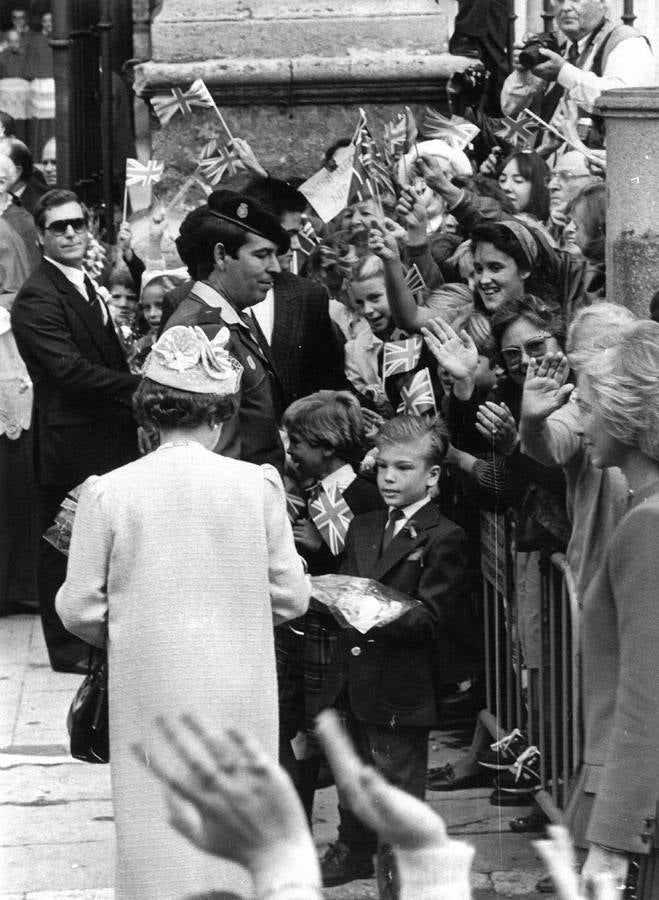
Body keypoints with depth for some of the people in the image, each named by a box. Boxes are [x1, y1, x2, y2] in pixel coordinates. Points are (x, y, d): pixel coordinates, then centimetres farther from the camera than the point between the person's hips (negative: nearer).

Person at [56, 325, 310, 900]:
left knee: (157, 837, 9)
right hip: (239, 698, 1)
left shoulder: (108, 493, -10)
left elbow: (80, 609, -4)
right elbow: (291, 596, -1)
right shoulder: (257, 485, -9)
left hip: (151, 690, 0)